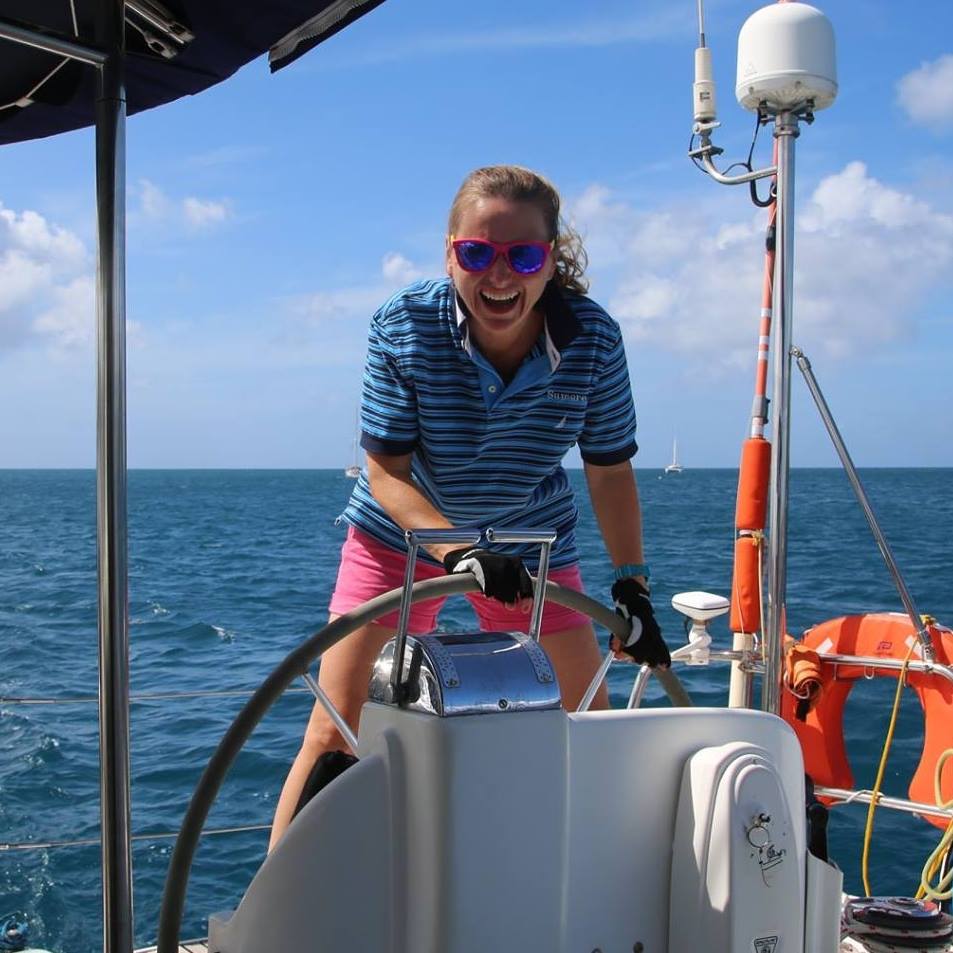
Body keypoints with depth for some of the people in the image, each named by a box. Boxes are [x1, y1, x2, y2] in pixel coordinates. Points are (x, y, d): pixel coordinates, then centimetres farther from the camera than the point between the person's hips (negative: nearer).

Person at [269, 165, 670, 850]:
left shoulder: (594, 340, -20)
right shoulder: (404, 327, -24)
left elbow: (610, 471, -7)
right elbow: (386, 473, -22)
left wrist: (632, 587, -8)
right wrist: (458, 552, -36)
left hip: (533, 547, 2)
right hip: (401, 536, -2)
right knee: (333, 735, -6)